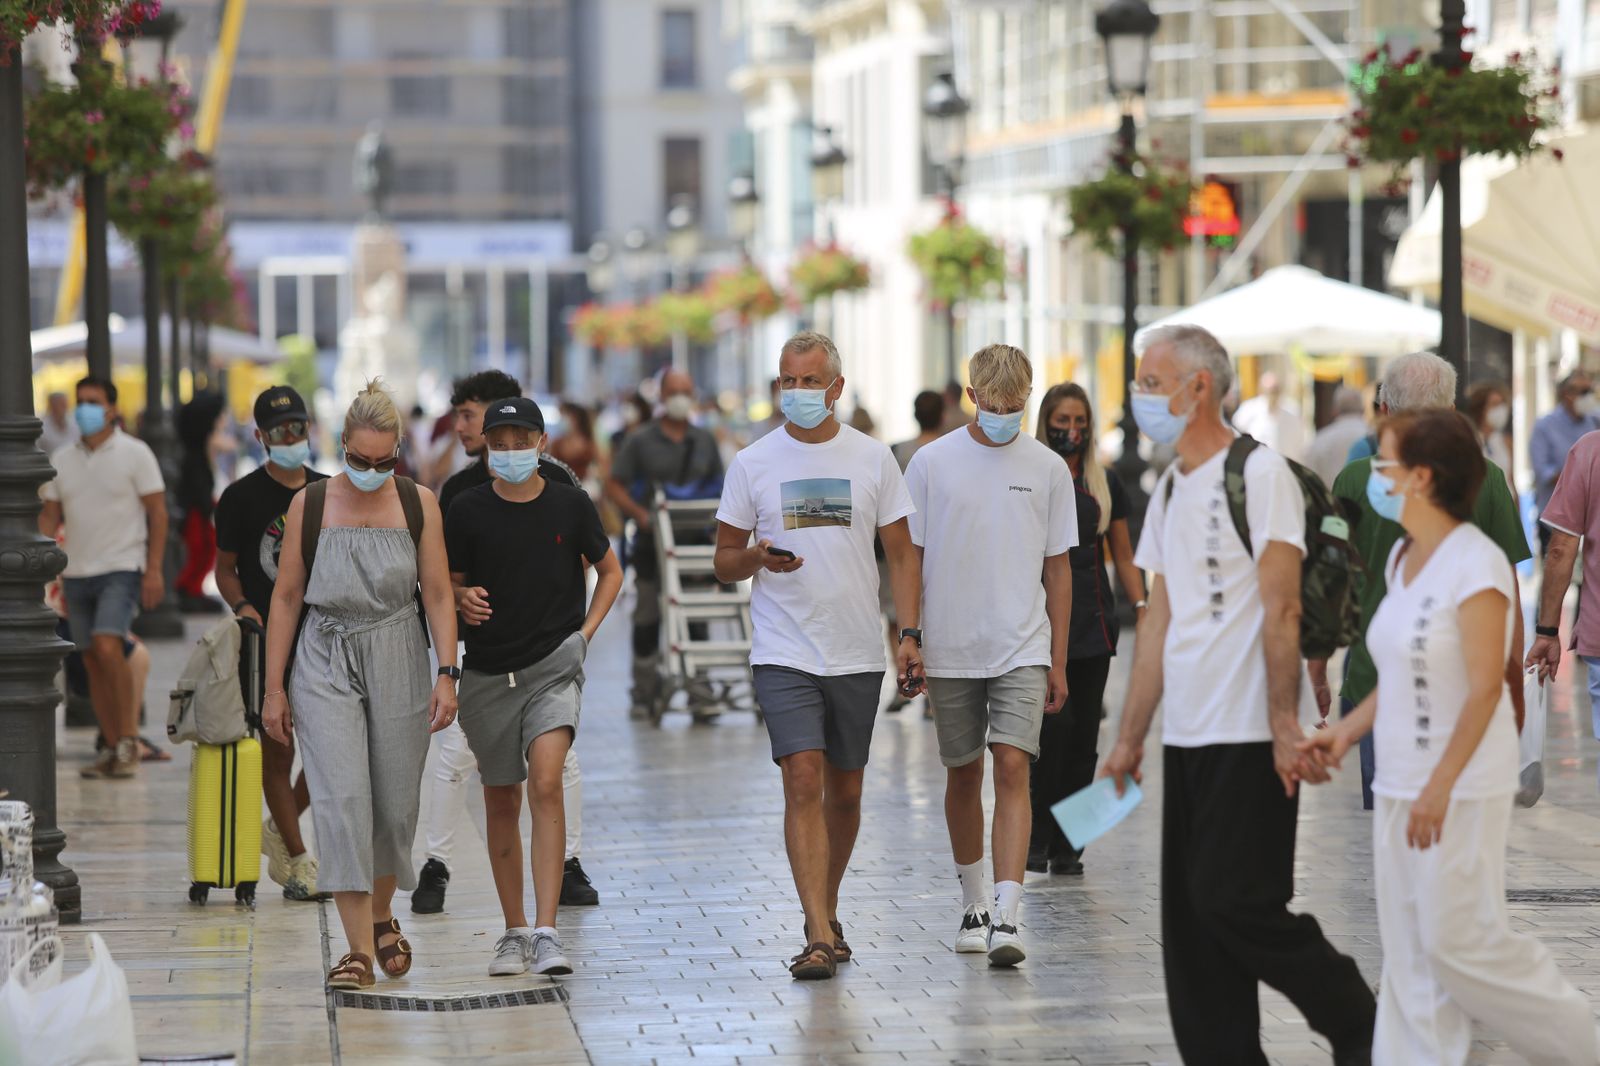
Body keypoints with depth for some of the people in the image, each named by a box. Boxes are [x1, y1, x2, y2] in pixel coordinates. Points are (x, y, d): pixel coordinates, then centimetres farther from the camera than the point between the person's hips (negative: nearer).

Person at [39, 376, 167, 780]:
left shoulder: (134, 453, -2)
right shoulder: (61, 459, 10)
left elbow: (157, 513, -3)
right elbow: (51, 516, 13)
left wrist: (154, 569, -11)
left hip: (121, 568, -5)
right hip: (76, 573, 5)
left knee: (107, 647, -21)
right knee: (92, 660, 6)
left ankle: (128, 738, -11)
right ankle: (113, 748, 12)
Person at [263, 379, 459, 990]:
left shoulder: (418, 504, 0)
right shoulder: (310, 505, -2)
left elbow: (438, 595, 2)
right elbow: (286, 597, 3)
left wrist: (447, 674, -8)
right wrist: (274, 688, 1)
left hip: (398, 664, 1)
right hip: (325, 665, -1)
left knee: (396, 803, 6)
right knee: (341, 797, -13)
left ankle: (381, 915, 34)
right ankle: (359, 948, -13)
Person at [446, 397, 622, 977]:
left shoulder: (570, 504, -1)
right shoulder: (468, 510, -1)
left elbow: (610, 571, 13)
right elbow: (449, 584, 11)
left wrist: (586, 631, 2)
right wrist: (463, 599, -11)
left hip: (554, 666, -2)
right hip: (488, 671, 2)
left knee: (545, 782, -20)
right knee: (501, 802, 10)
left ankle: (547, 934, -23)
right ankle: (515, 931, 24)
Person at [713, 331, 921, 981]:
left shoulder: (873, 459, 5)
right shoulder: (753, 463, 3)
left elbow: (901, 554, 7)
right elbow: (724, 563, 7)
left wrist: (908, 634, -4)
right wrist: (756, 557, -16)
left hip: (857, 654, 2)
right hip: (784, 652, -2)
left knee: (845, 791, 10)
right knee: (803, 781, -14)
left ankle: (827, 911, 29)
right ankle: (820, 937, -18)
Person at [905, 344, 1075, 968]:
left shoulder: (1047, 468, 3)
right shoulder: (931, 463, 0)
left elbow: (1058, 569, 8)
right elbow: (910, 559, 4)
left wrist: (1057, 661, 7)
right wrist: (908, 643, -1)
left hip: (1023, 649, -1)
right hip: (950, 649, 1)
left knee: (1012, 769, -13)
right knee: (963, 775, 11)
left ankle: (1006, 917, -19)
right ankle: (974, 901, 28)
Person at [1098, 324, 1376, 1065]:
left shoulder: (1259, 473, -9)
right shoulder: (1169, 491, 17)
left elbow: (1281, 609, -15)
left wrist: (1285, 725, -21)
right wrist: (1130, 739, 17)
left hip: (1249, 737, -9)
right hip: (1187, 738, 9)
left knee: (1238, 902, -12)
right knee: (1191, 919, 7)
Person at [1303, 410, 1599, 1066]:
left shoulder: (1476, 563, -16)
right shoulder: (1404, 558, 10)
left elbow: (1485, 689, -20)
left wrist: (1441, 787, -24)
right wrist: (1345, 733, 8)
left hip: (1461, 789, -8)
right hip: (1399, 783, 8)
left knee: (1458, 938, -4)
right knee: (1410, 951, 8)